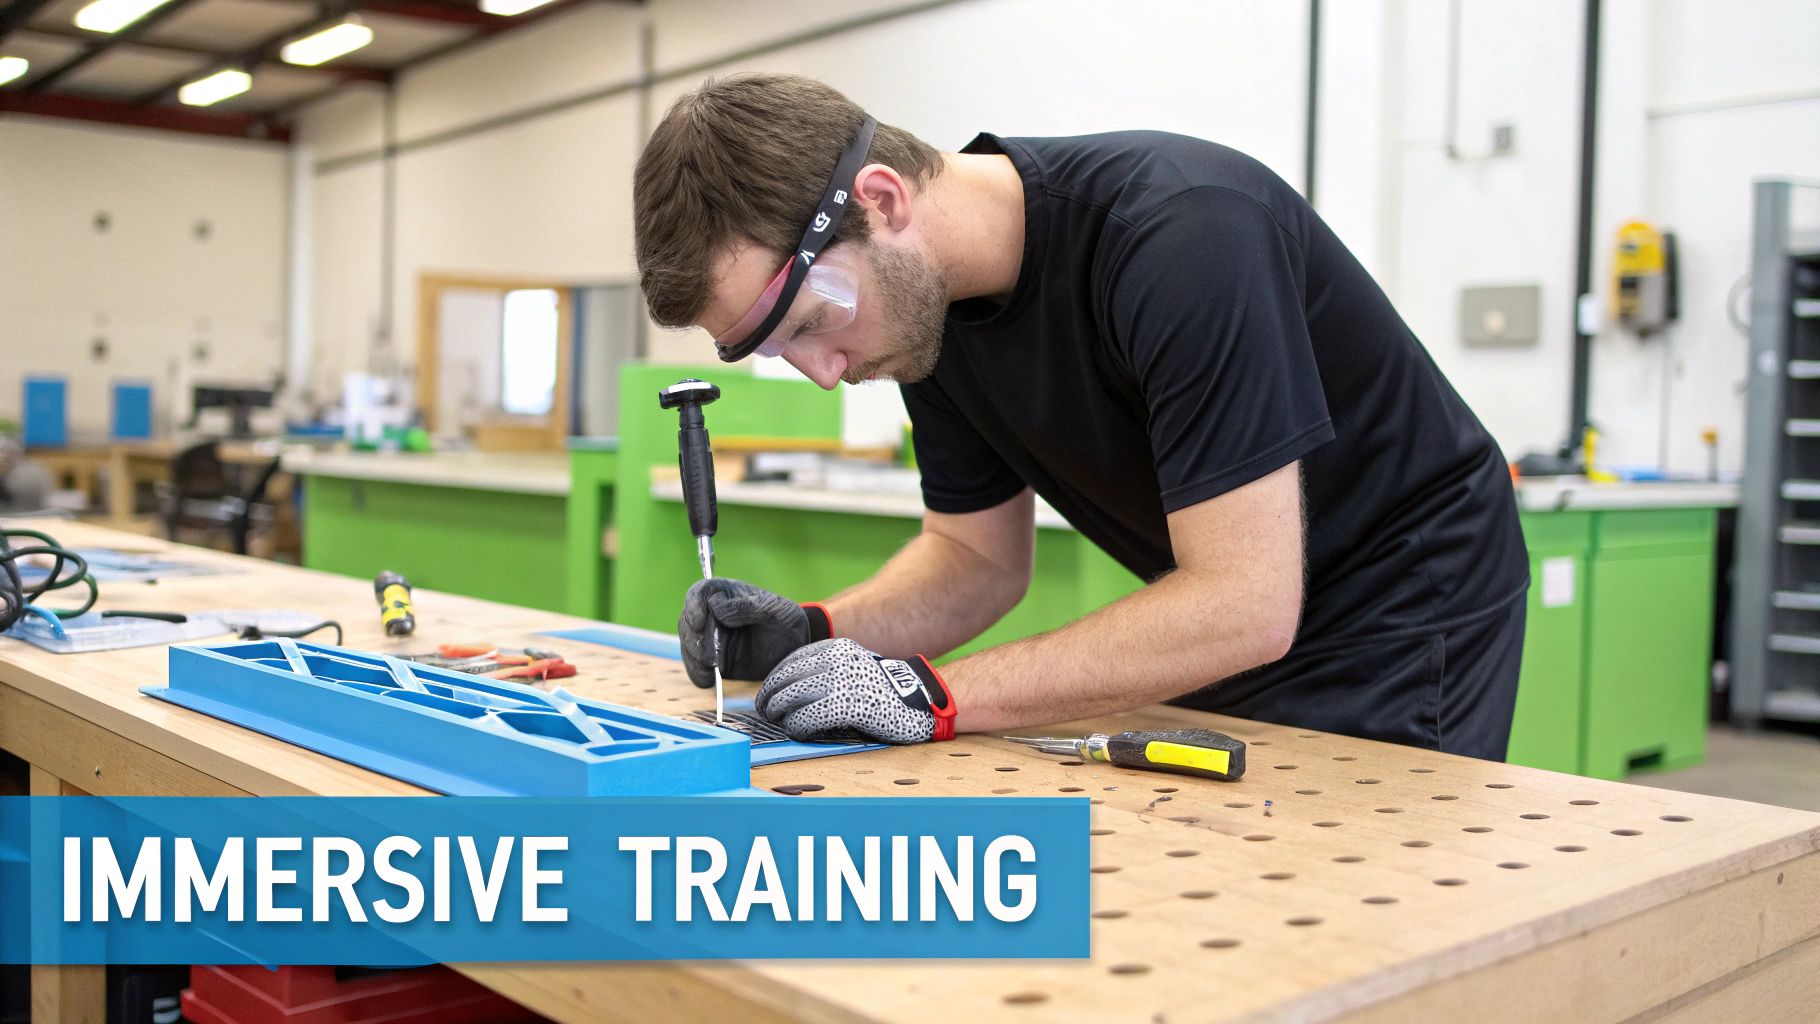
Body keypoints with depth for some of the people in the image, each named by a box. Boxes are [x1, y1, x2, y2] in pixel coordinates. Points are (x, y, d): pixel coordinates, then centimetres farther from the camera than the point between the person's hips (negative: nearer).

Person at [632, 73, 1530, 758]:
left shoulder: (1179, 233, -33)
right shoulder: (928, 303, -8)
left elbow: (1244, 606, -34)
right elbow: (978, 555, 3)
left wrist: (933, 694, -33)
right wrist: (811, 637, -15)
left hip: (1399, 617, -6)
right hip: (1219, 636, 7)